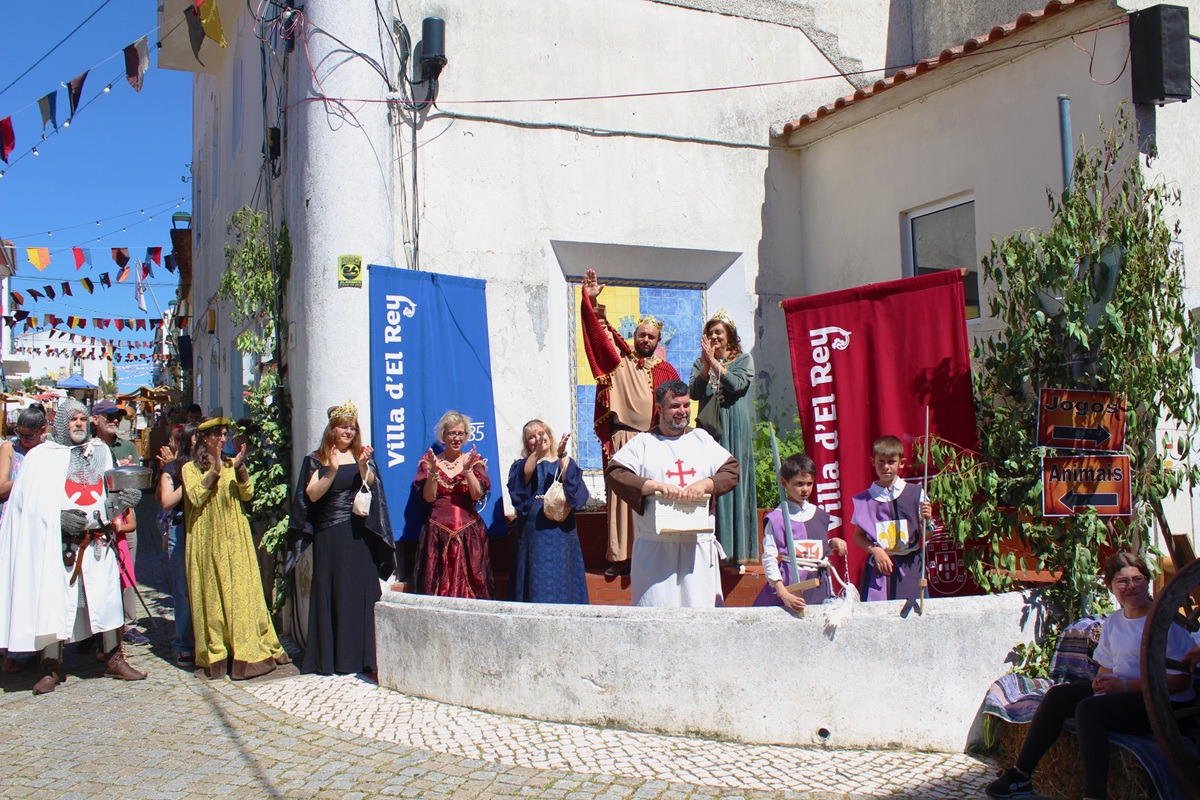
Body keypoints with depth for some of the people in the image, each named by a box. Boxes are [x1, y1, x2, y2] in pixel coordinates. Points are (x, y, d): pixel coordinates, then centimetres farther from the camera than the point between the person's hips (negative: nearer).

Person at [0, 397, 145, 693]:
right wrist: (60, 517, -17)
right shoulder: (40, 457, 3)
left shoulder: (100, 452, 15)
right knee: (54, 600, -3)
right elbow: (28, 502, -4)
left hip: (98, 539, 3)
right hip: (57, 543, -3)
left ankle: (113, 658, 10)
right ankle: (51, 666, 6)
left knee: (107, 596, 0)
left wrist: (123, 499, -7)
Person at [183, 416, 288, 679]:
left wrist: (240, 468, -14)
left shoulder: (233, 465, 14)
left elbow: (247, 494, 0)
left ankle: (247, 651, 1)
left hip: (235, 539, 2)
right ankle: (214, 655, 3)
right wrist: (214, 471, -18)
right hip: (207, 541, -2)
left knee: (242, 591, -3)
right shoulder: (191, 468, 5)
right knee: (211, 594, -2)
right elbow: (196, 497, -11)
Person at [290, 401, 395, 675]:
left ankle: (357, 656, 3)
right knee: (330, 592, -1)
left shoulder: (362, 457, 10)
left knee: (359, 591, -2)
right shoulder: (317, 460, 7)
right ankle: (330, 658, 2)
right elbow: (311, 495, -6)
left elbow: (371, 486, -6)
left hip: (358, 534, 1)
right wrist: (332, 470, -17)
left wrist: (363, 465, -23)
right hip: (328, 535, -1)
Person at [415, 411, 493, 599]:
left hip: (469, 532, 0)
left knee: (471, 582, -5)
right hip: (438, 532, 0)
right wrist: (434, 471, -14)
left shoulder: (474, 460, 8)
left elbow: (477, 495, -5)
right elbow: (429, 497, -2)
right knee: (438, 583, -4)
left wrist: (467, 469, -16)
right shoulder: (429, 461, 8)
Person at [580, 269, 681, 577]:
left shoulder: (667, 372, 10)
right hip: (621, 439, 0)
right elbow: (599, 332, 1)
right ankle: (621, 557, 1)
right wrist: (590, 301, -9)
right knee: (621, 496, -1)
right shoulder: (619, 361, 10)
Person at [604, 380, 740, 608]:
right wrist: (656, 486, -15)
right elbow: (614, 473, -5)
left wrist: (706, 484, -10)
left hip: (698, 548, 2)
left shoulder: (702, 439, 16)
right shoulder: (643, 443, 7)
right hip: (655, 549, -2)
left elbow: (732, 470, 10)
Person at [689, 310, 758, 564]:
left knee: (735, 483, -5)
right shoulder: (700, 363, 14)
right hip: (709, 428, 2)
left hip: (735, 430, -2)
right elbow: (695, 392, -2)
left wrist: (714, 361, -13)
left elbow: (736, 385, -12)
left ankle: (737, 549, -2)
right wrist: (706, 364, -12)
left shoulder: (743, 360, 7)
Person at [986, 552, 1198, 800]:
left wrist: (1125, 685, -21)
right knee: (1058, 695, -7)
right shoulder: (1112, 622, 11)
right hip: (1120, 691, 8)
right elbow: (1107, 666, 19)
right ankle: (1021, 775, -1)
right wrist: (1102, 681, -7)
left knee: (1088, 708, -29)